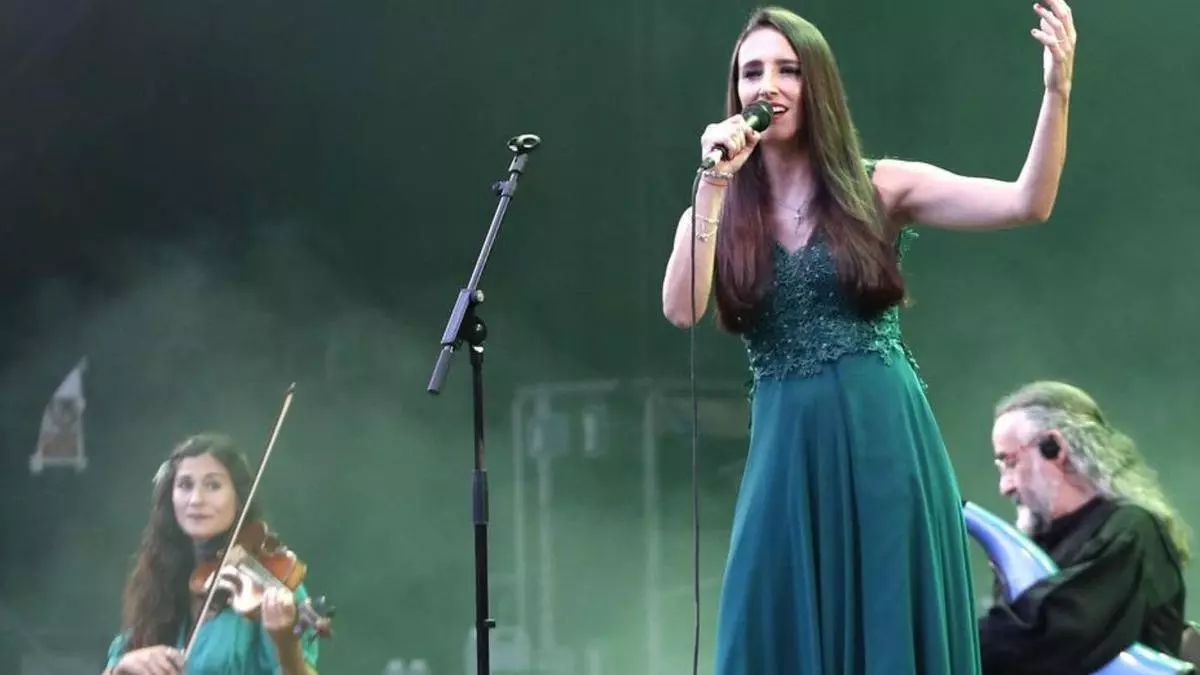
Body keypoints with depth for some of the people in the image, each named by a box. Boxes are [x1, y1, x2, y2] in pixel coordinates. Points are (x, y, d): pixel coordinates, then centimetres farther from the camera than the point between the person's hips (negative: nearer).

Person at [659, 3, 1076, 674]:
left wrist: (1058, 89, -18)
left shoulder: (879, 189, 3)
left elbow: (1027, 204, -6)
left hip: (887, 447, -1)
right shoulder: (715, 215, 8)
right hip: (790, 459, 2)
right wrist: (714, 183, -13)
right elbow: (682, 310, -10)